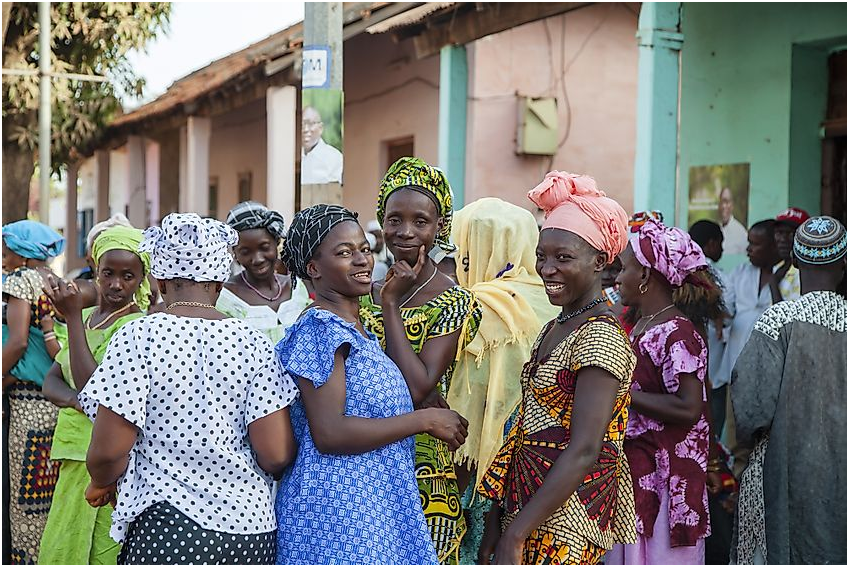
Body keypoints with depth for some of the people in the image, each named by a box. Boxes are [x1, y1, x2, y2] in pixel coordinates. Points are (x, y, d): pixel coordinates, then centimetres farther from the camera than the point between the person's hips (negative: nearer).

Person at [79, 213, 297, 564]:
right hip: (252, 527, 3)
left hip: (166, 532, -3)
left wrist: (101, 484, 12)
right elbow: (277, 454, -5)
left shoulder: (138, 337, -7)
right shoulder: (253, 342, 0)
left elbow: (108, 451, -11)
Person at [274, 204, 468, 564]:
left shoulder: (355, 329, 14)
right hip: (337, 509, -9)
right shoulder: (320, 329, -15)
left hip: (376, 505, 9)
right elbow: (329, 433, -23)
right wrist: (425, 419, -18)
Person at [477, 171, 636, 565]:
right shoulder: (554, 329, 12)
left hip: (568, 505, -8)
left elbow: (583, 452, -22)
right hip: (529, 498, 8)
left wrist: (515, 535, -23)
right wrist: (496, 520, 11)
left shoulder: (601, 337, -15)